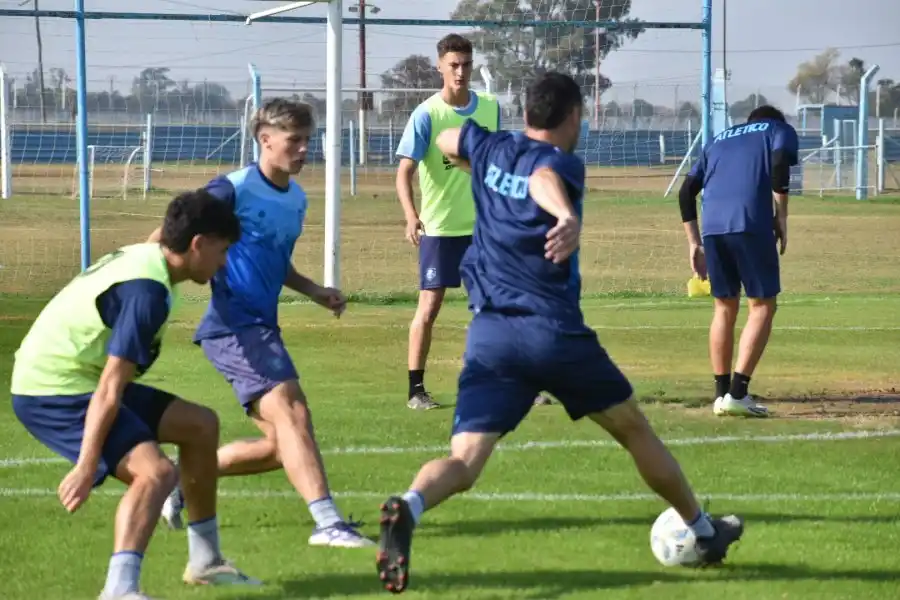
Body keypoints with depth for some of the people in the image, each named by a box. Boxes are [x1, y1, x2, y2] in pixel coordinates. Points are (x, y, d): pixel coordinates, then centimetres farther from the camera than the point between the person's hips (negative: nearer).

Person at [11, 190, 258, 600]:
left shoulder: (143, 258, 8)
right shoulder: (147, 290, -23)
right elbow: (110, 389, -26)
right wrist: (86, 466, -27)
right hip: (53, 393, -11)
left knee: (200, 425, 15)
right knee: (155, 471, -27)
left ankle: (205, 562, 24)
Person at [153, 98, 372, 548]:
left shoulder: (296, 198, 15)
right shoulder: (234, 190, -10)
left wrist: (313, 291, 17)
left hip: (262, 328, 9)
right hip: (235, 326, -9)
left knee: (279, 445, 8)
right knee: (292, 412, -22)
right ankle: (327, 521, -31)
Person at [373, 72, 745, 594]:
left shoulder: (491, 150, 12)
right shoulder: (563, 164, -5)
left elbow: (445, 140, 35)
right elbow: (545, 179, -32)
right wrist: (571, 218, -52)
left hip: (489, 333, 4)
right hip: (556, 334, -4)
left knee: (464, 463, -8)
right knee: (635, 430, 19)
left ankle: (409, 508, -42)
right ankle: (703, 531, 35)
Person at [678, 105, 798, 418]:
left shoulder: (719, 139, 32)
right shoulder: (781, 130, 20)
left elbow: (686, 191, 22)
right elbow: (780, 164, -4)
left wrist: (694, 244, 23)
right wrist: (781, 219, 0)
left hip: (712, 227, 5)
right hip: (751, 225, -5)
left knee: (725, 308, 16)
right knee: (763, 306, 3)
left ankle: (722, 394, 14)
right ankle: (737, 393, -7)